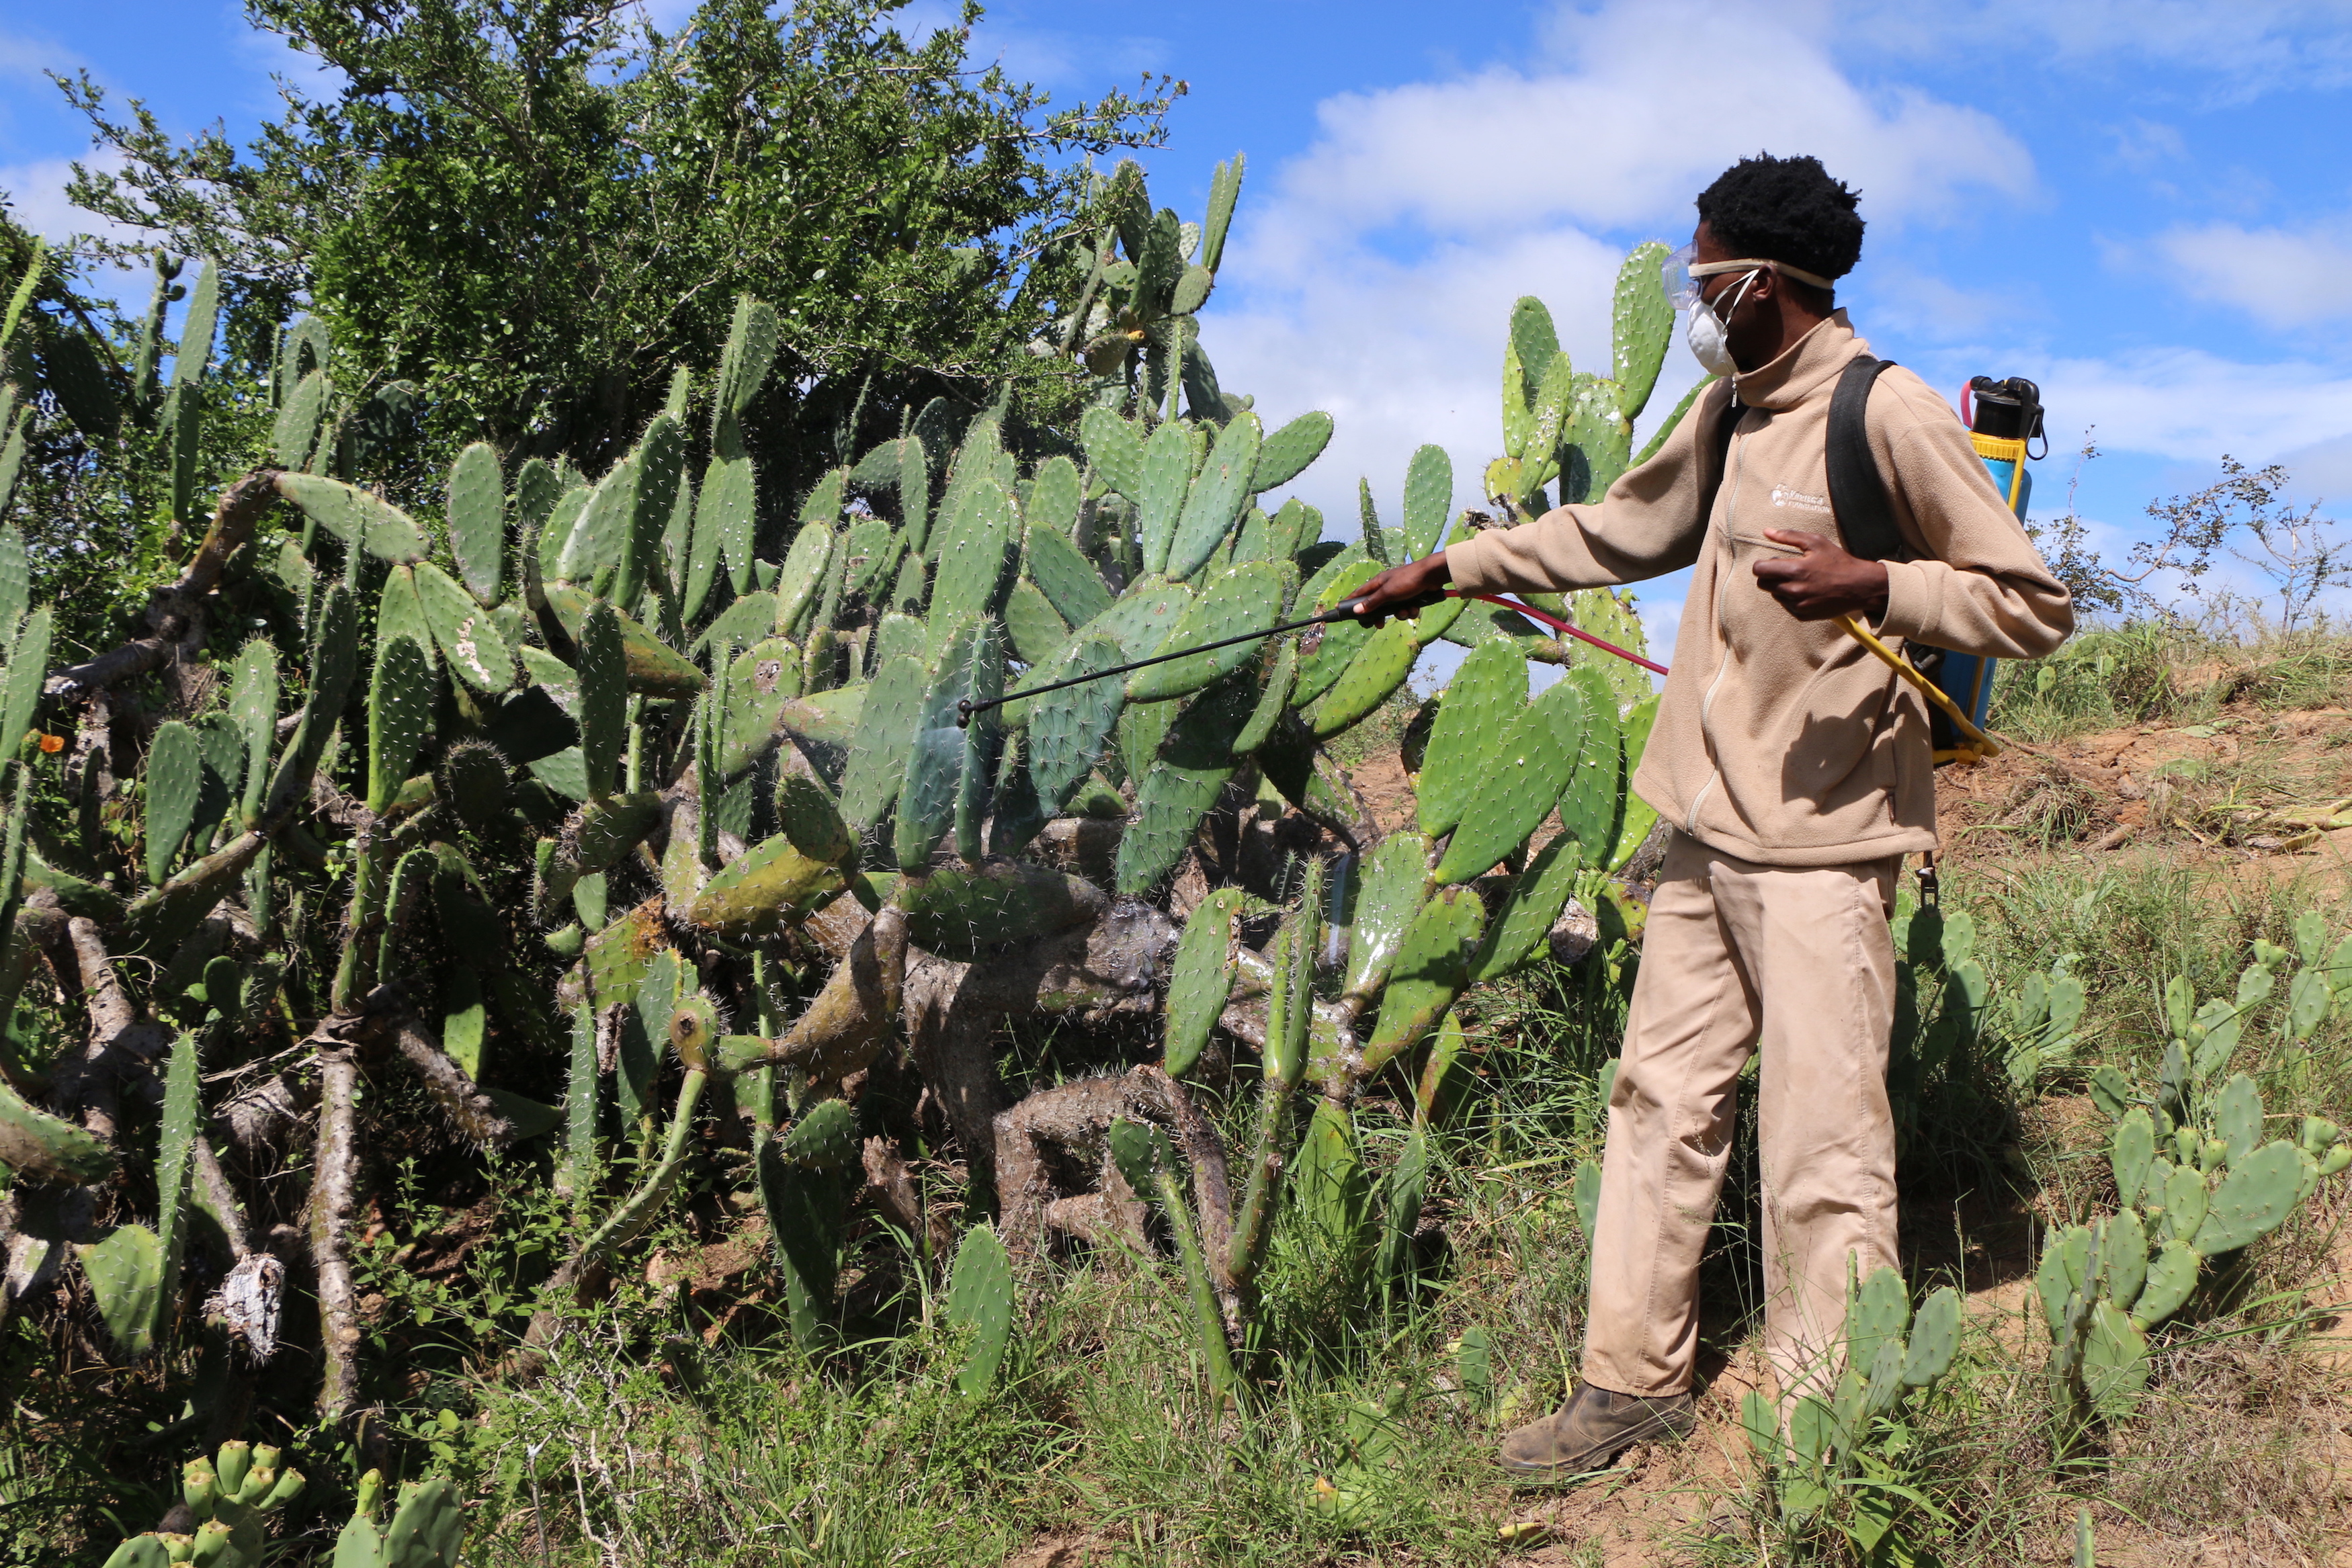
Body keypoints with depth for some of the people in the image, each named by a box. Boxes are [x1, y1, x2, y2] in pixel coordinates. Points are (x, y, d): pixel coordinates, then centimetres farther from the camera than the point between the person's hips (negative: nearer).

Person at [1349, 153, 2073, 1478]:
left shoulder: (1892, 414, -11)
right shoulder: (1729, 414, 14)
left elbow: (2036, 605, -11)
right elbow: (1617, 529, 26)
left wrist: (1874, 586, -26)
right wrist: (1446, 570, 23)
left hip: (1822, 836, -8)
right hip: (1708, 824, 8)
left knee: (1821, 1144, -5)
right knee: (1664, 1100, 13)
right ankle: (1635, 1380, 24)